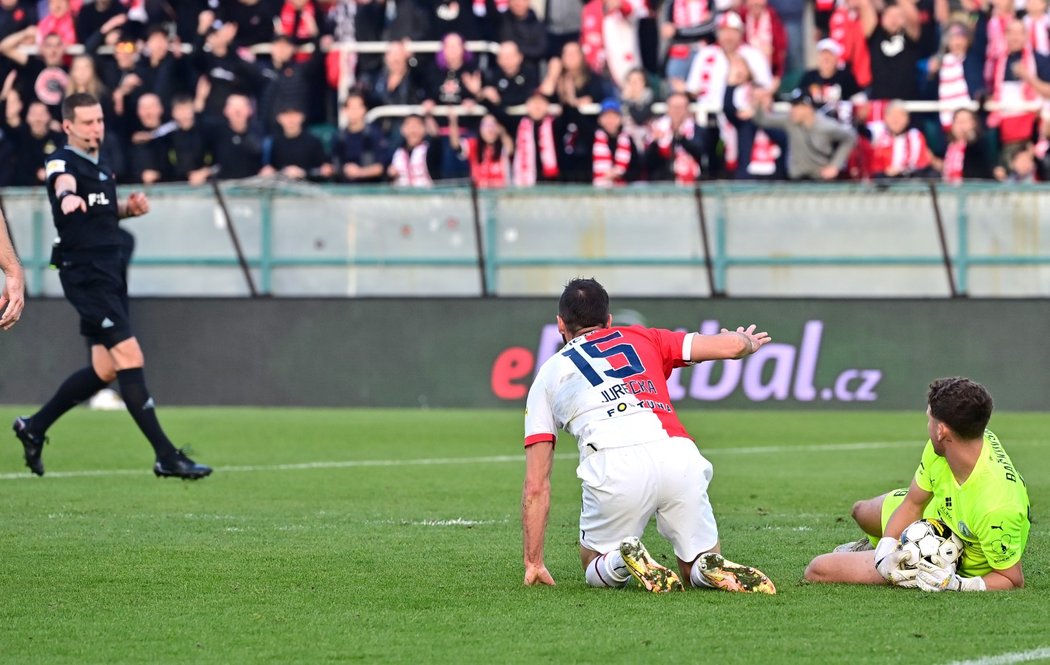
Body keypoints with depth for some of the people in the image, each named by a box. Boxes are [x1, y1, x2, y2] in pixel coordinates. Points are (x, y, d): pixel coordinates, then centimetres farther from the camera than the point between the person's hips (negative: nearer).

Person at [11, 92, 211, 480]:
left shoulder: (99, 164, 15)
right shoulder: (63, 162, -10)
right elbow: (63, 182, -35)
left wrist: (130, 208, 10)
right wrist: (67, 195, -59)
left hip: (110, 274, 9)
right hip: (86, 273, -9)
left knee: (105, 369, 12)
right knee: (130, 358, -14)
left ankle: (34, 428, 26)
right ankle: (166, 457, -13)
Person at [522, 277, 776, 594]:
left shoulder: (548, 375, 27)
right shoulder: (642, 339, 29)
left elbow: (536, 485, 23)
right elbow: (732, 345, 22)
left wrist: (533, 564, 28)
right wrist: (747, 342, 48)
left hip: (612, 466, -1)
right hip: (680, 456, 1)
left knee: (596, 568, 24)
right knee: (699, 566, 22)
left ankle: (624, 559, -11)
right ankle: (712, 569, -14)